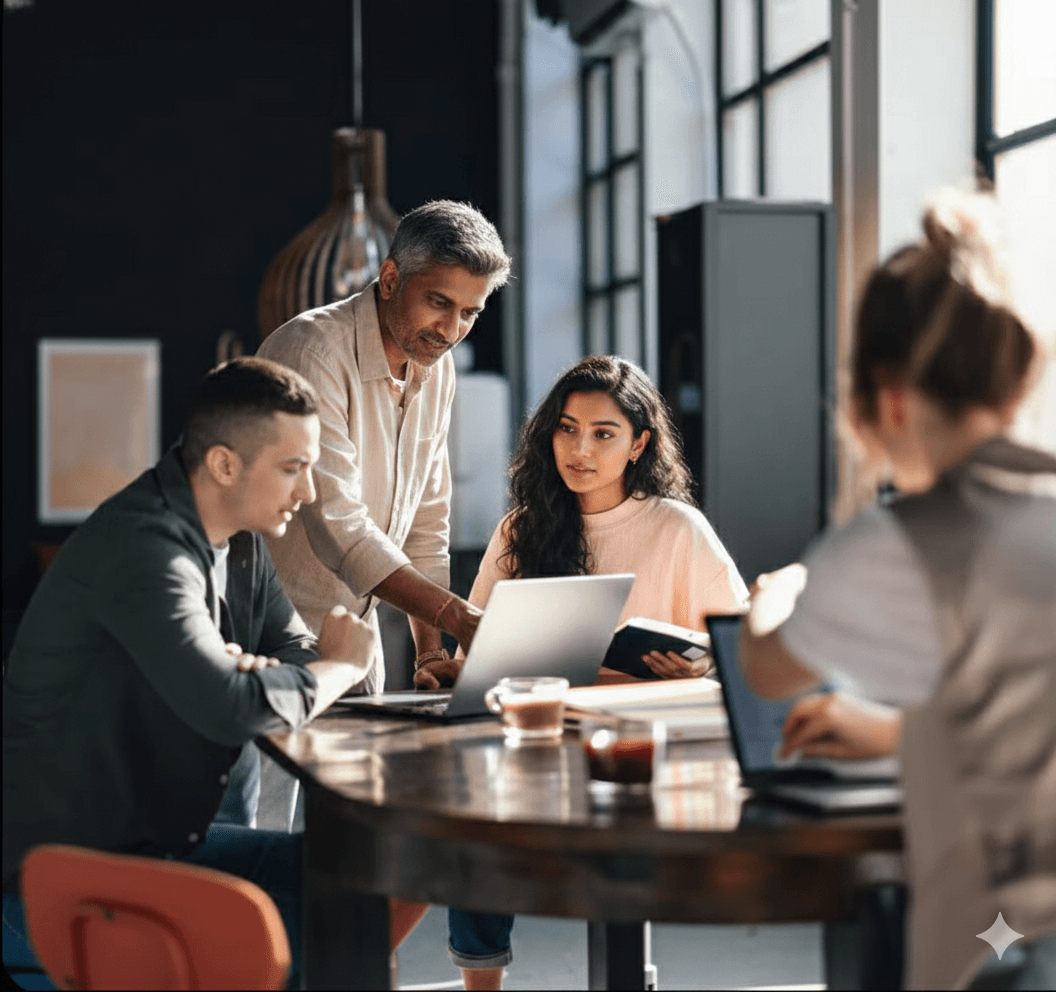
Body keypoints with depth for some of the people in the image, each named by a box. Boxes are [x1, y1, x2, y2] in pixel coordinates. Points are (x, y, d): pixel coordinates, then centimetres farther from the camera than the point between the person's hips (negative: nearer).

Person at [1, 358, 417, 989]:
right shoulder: (145, 548, -23)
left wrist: (251, 672, -14)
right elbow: (234, 710, -32)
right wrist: (343, 667, -13)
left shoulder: (240, 542, 7)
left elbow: (303, 653, 10)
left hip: (162, 841, 9)